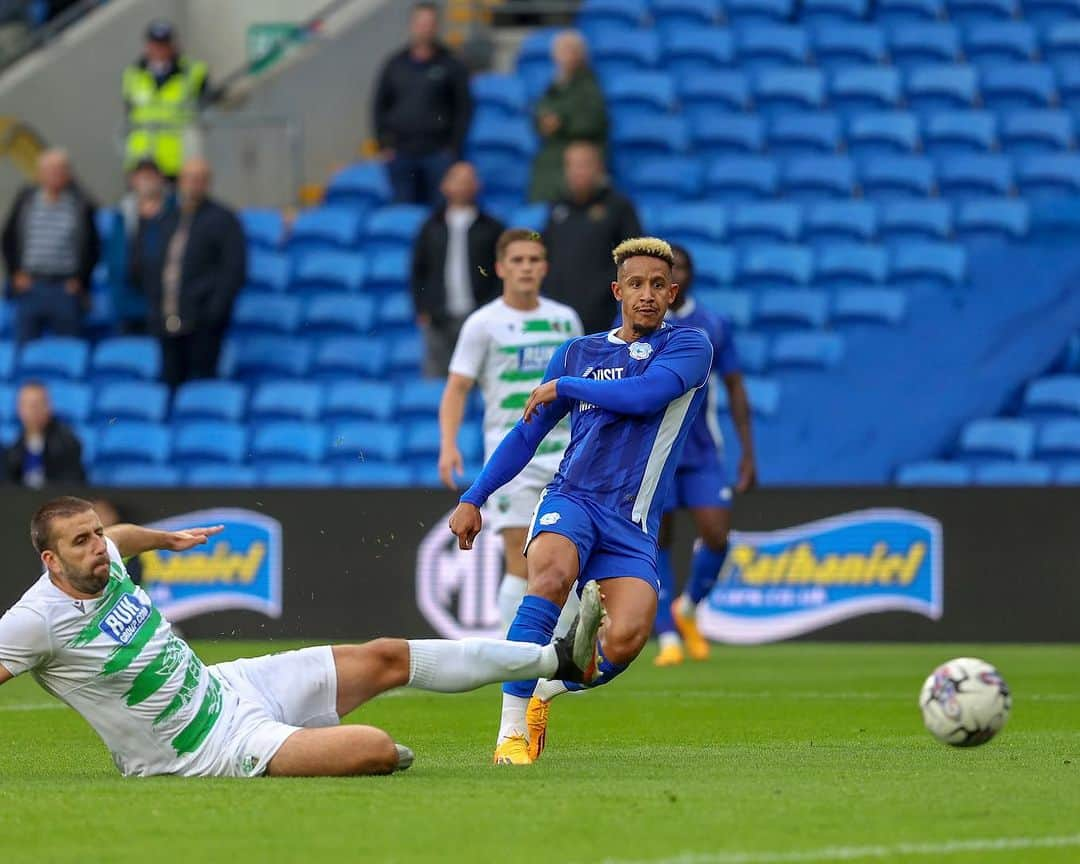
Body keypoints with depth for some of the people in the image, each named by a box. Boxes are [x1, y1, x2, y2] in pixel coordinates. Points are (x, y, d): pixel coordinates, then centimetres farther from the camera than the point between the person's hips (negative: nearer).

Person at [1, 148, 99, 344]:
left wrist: (80, 280, 0)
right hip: (29, 287, 2)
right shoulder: (25, 199, 7)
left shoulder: (81, 205, 1)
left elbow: (93, 247, 7)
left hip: (66, 289, -2)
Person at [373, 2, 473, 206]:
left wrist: (454, 148, -4)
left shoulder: (451, 65, 3)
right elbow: (380, 105, 15)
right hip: (401, 154, 3)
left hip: (439, 153, -3)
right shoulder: (395, 65, 11)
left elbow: (464, 108, 3)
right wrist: (385, 143, 6)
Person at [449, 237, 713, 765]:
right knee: (553, 573, -34)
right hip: (570, 499, 1)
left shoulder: (689, 346, 5)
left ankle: (541, 691, 9)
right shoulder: (577, 354, 17)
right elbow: (527, 434, 25)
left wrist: (562, 387, -3)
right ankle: (511, 731, -33)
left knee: (625, 640, -25)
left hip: (631, 525, -1)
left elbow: (644, 395, -14)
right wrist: (473, 498, 18)